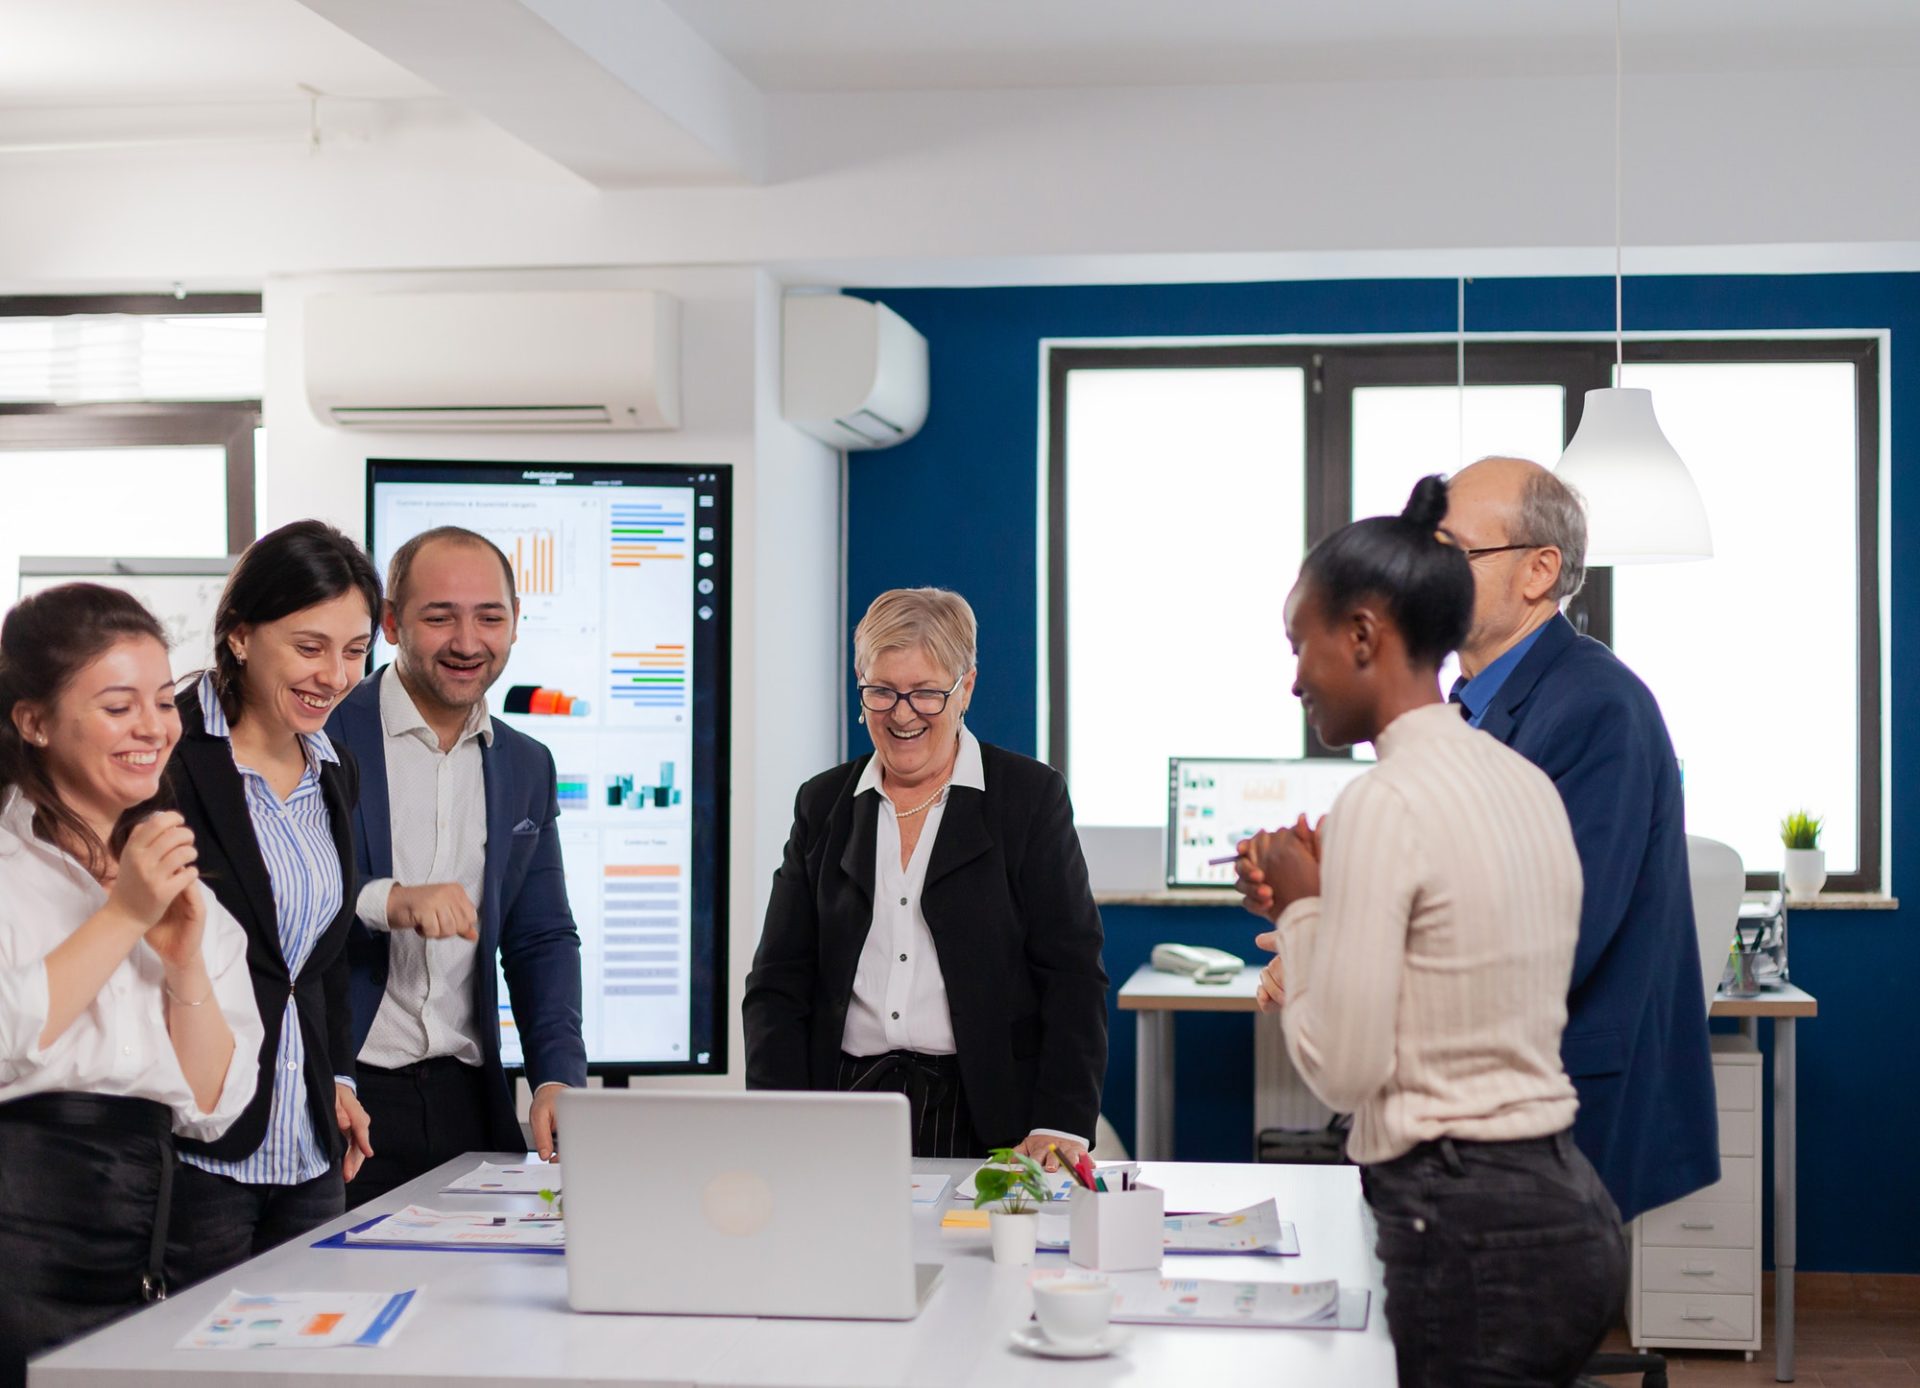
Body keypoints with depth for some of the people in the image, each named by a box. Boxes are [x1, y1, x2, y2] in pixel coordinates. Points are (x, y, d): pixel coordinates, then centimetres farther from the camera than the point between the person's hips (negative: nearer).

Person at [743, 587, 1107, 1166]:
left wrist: (1061, 1125, -12)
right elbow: (780, 979, 11)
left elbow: (1072, 974, 0)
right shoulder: (822, 803, 14)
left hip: (987, 1118, -2)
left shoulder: (1031, 795, 4)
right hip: (843, 1120, 3)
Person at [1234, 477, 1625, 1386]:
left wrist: (1302, 905, -2)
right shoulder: (1526, 783, 9)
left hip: (1467, 1234, -9)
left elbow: (1342, 1070, -15)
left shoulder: (1383, 805, -16)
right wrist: (1312, 919, 12)